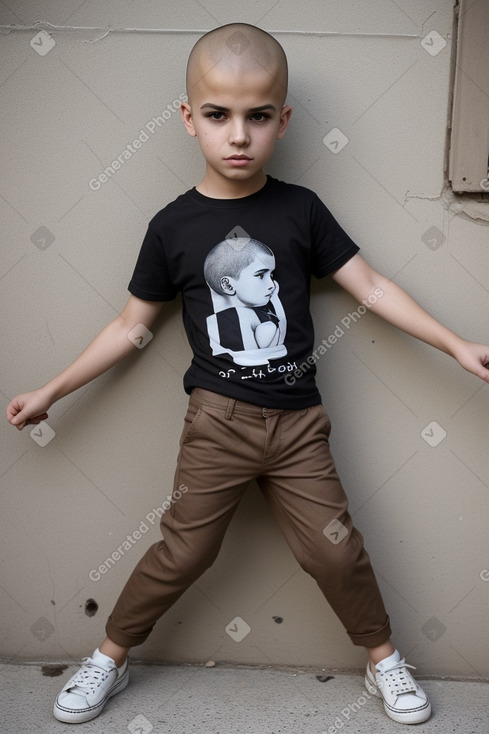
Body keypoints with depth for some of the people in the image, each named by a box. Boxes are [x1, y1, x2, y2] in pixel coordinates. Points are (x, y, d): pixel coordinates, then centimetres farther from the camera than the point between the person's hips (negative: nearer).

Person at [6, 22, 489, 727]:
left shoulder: (301, 210, -2)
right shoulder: (173, 226, -3)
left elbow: (371, 286, 2)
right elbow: (131, 325, 5)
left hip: (298, 422, 1)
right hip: (218, 423, -1)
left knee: (336, 550, 5)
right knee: (182, 553, 4)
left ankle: (384, 659, 29)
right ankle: (109, 657, 27)